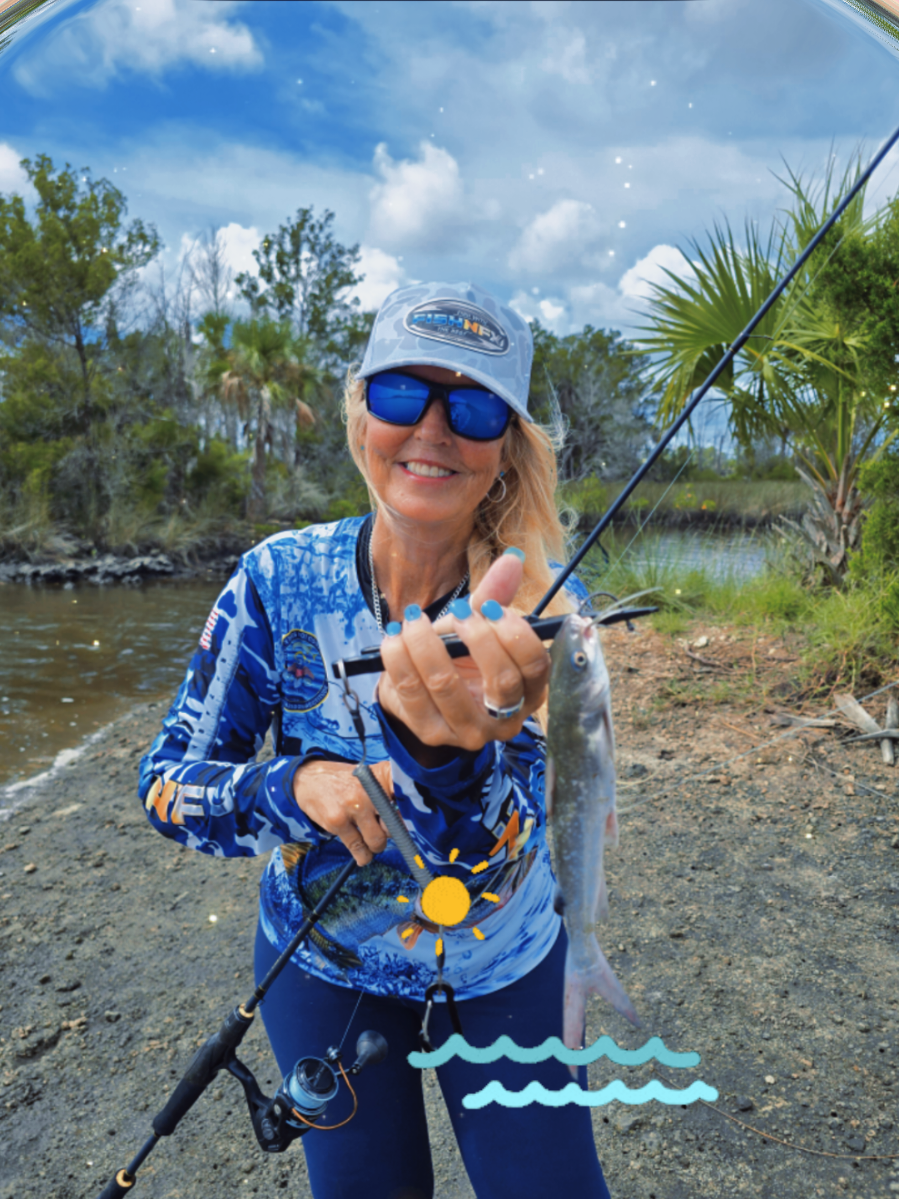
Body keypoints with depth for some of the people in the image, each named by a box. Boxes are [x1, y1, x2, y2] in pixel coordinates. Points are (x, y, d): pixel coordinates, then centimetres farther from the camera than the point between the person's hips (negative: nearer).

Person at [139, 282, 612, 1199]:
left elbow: (491, 857, -28)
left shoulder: (540, 609, -21)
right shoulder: (279, 580, -18)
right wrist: (294, 787, -32)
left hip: (503, 976, 0)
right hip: (323, 970, 1)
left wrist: (449, 749, -50)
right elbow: (167, 783, -12)